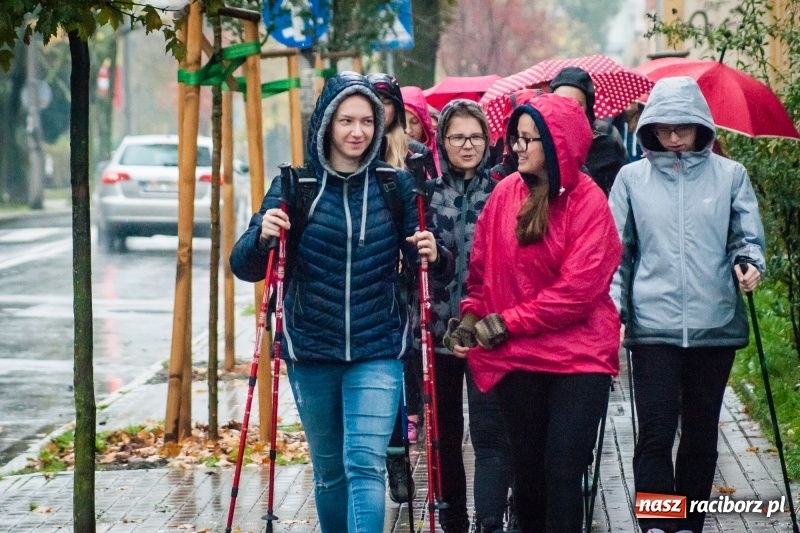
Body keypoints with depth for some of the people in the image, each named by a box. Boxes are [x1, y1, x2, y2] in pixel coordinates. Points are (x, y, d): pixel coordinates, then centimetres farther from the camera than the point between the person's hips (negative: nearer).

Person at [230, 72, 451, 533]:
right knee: (329, 470, 13)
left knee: (365, 464, -13)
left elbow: (420, 258, 5)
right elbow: (247, 268, -3)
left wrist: (434, 255, -19)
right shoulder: (295, 185, -1)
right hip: (311, 352, 1)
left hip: (378, 350, -1)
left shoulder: (395, 186, 1)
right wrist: (262, 237, -25)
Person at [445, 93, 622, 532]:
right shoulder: (506, 192, 3)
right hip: (518, 356, 4)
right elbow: (483, 267, 10)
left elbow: (578, 288, -16)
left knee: (563, 471, -8)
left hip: (579, 356, -4)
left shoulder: (588, 201, -9)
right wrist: (471, 319, -7)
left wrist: (506, 323, -14)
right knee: (527, 469, 12)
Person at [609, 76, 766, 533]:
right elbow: (617, 252, 7)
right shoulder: (633, 178, 6)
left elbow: (748, 237, 7)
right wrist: (614, 309, -3)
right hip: (654, 326, -1)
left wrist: (750, 263, -15)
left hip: (715, 324, 1)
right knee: (655, 434, -9)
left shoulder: (730, 175, 6)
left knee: (701, 436, 9)